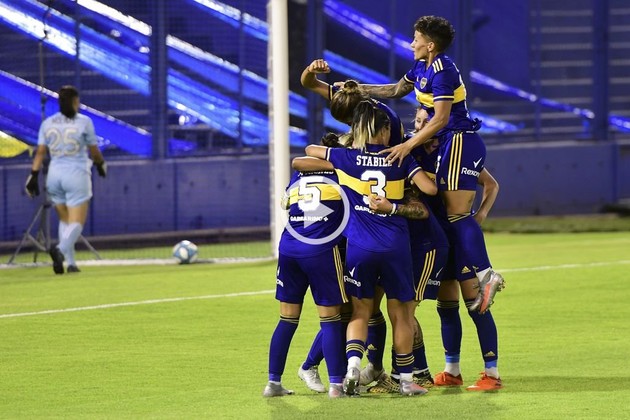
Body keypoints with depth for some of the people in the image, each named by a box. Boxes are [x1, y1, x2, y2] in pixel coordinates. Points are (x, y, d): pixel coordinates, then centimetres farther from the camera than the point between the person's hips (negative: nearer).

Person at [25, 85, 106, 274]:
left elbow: (40, 152, 1)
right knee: (77, 222, -4)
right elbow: (94, 151, 3)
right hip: (77, 174, -4)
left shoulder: (47, 123, 5)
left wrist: (34, 174, 2)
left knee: (64, 220, 17)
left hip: (54, 174, 4)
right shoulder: (84, 122, -5)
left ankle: (70, 262, 11)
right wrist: (101, 164, 21)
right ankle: (61, 250, -31)